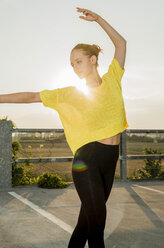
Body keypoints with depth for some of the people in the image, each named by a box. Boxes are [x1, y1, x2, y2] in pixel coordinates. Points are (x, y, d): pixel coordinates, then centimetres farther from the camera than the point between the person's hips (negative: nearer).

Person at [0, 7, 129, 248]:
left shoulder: (111, 80, 7)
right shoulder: (69, 94, 0)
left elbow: (121, 43, 13)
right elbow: (33, 96, 1)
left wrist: (99, 18, 7)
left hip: (110, 160, 4)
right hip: (87, 159, -4)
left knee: (89, 216, 15)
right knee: (97, 222, -4)